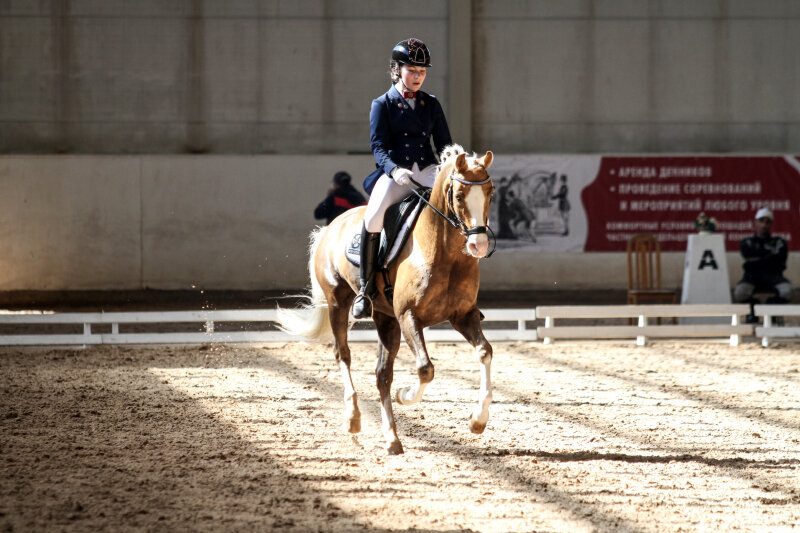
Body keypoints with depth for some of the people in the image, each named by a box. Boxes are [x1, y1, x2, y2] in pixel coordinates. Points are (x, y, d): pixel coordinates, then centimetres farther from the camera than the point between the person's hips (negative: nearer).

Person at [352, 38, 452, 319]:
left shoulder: (431, 104, 15)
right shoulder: (382, 105, 5)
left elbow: (444, 145, 15)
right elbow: (378, 146, -5)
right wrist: (394, 169, -25)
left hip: (427, 172, 3)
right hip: (393, 173, -3)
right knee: (373, 217, -32)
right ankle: (366, 288, -17)